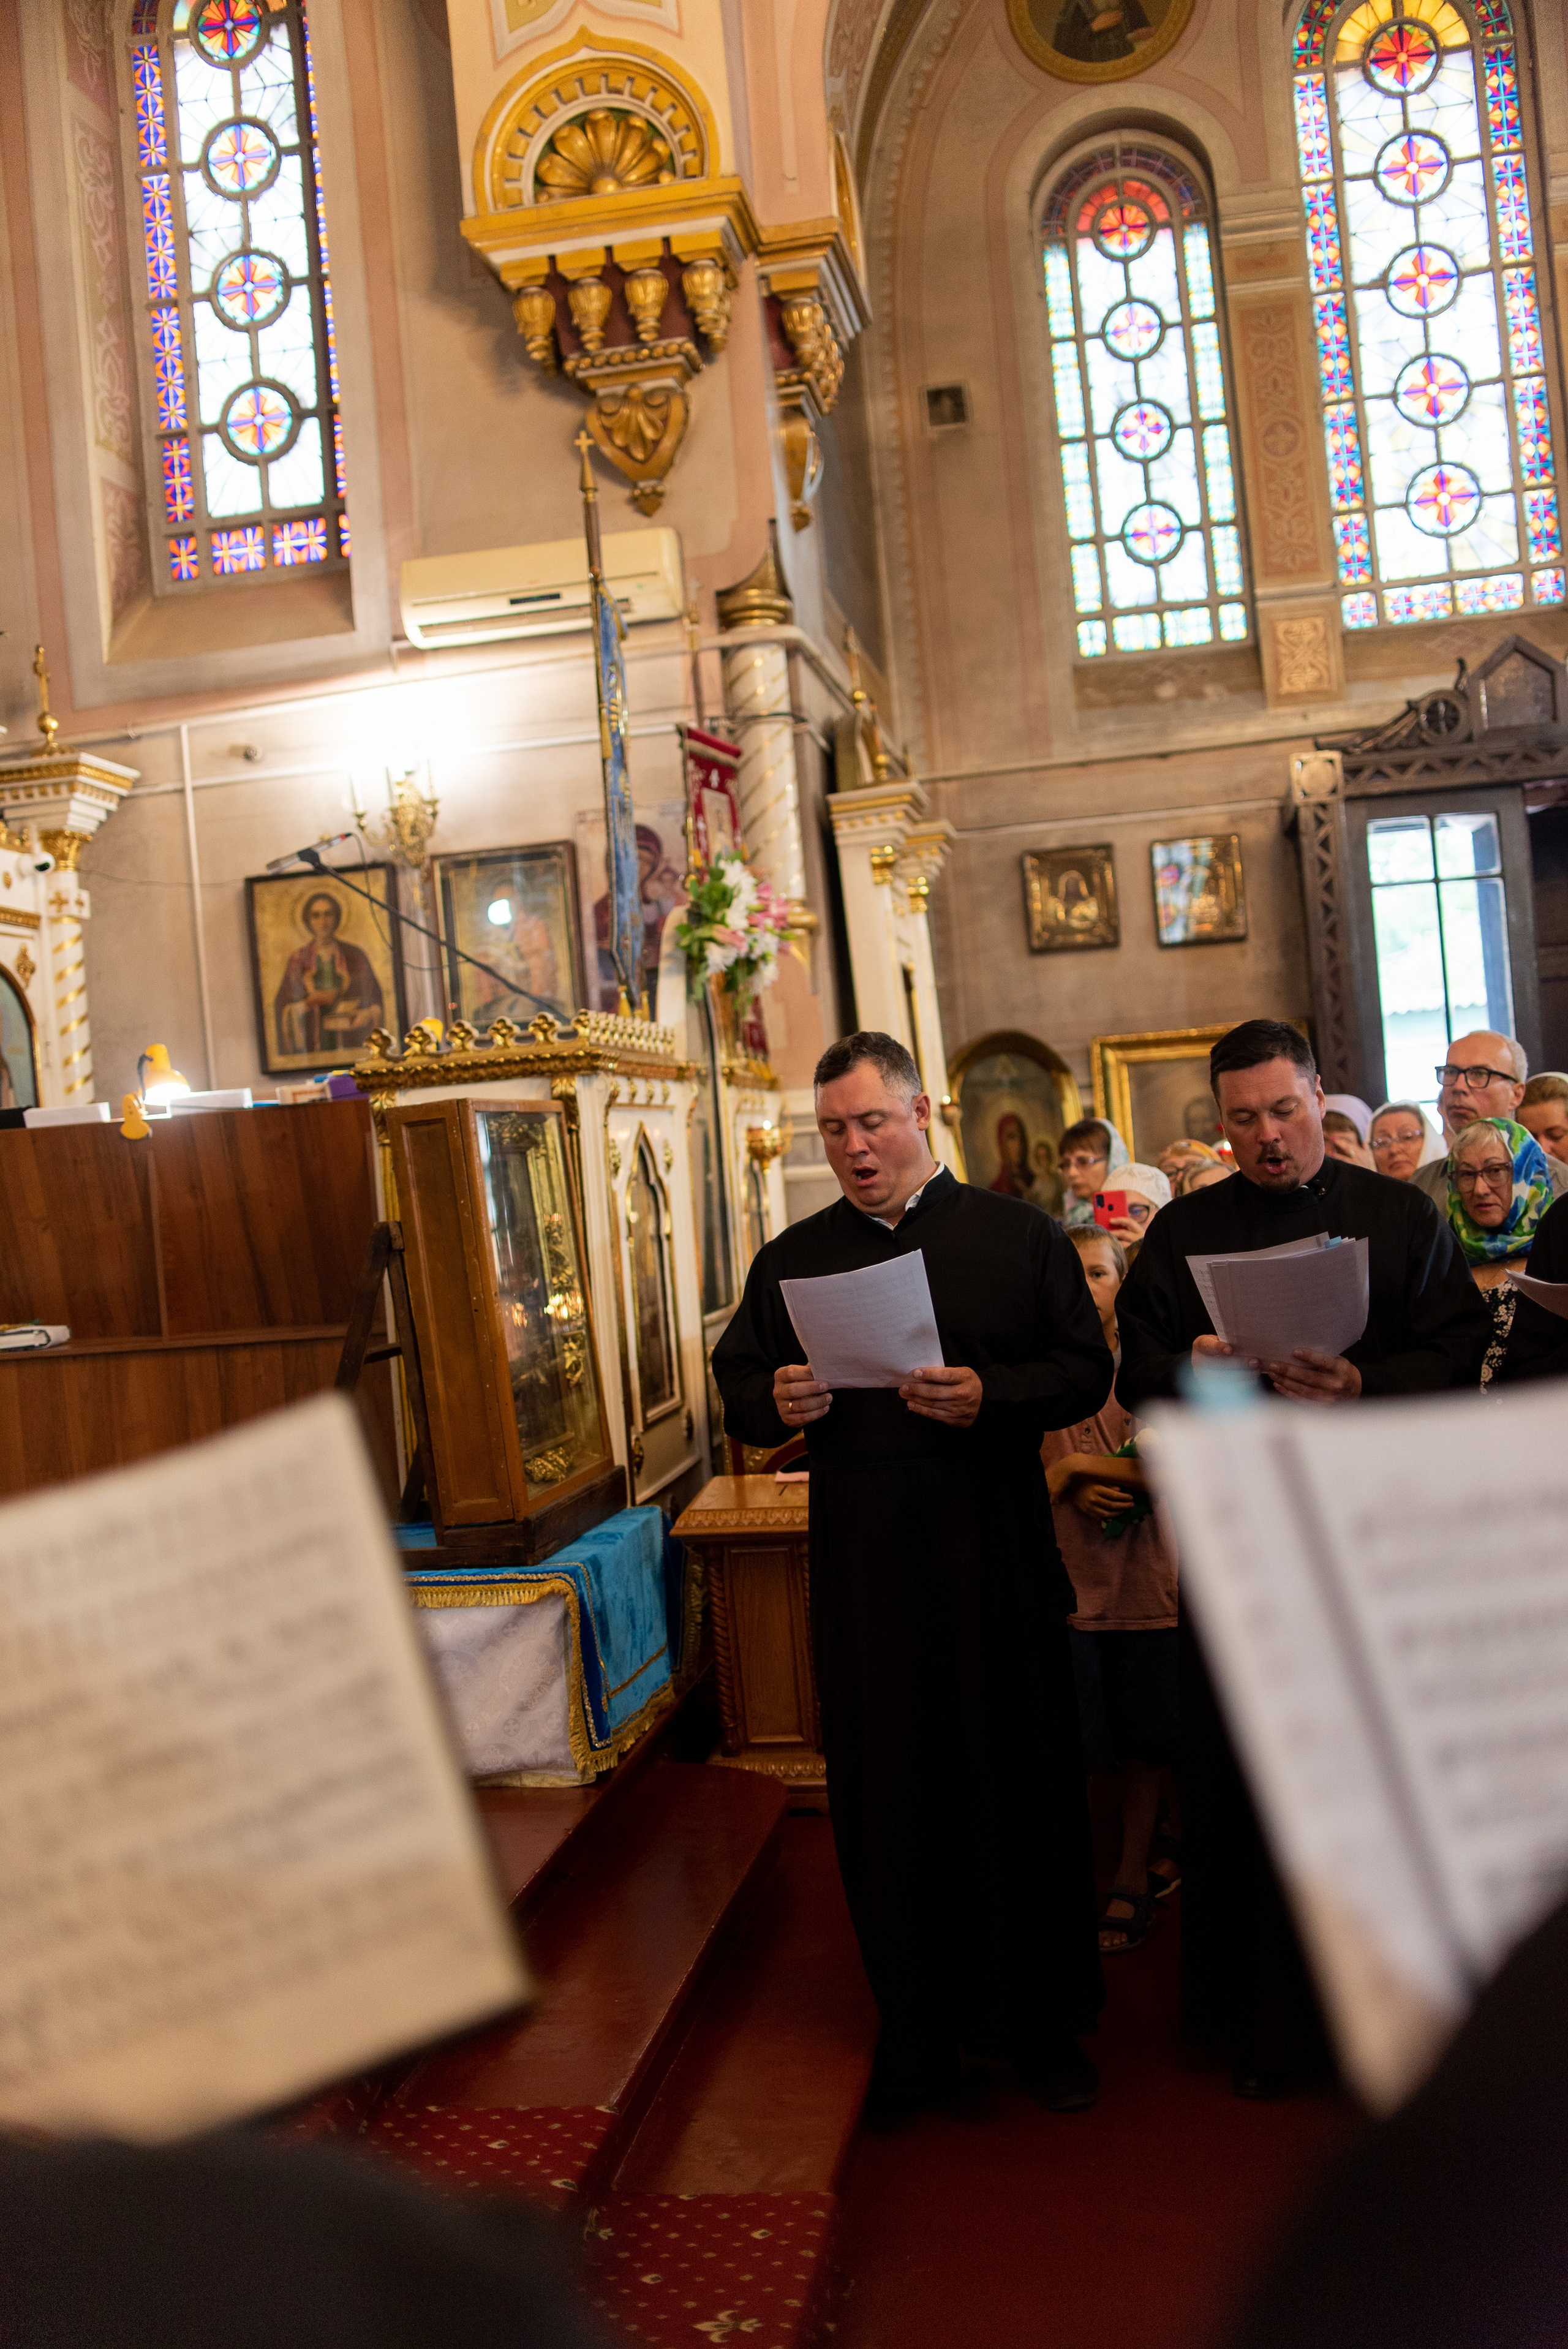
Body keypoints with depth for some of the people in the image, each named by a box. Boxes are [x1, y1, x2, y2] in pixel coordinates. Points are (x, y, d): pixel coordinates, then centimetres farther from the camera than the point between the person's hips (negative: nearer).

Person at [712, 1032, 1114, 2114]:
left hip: (999, 1559, -2)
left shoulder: (1018, 1234, 2)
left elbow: (1087, 1370, -2)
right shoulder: (791, 1260, 10)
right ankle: (919, 2026, 24)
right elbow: (737, 1386, 12)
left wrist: (990, 1396, -20)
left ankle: (1045, 2023, 24)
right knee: (886, 1797, 8)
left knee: (1024, 1783, 6)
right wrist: (776, 1403, -11)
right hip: (860, 1568, 2)